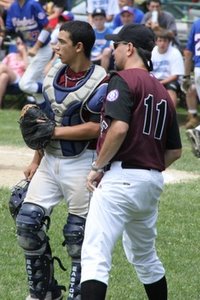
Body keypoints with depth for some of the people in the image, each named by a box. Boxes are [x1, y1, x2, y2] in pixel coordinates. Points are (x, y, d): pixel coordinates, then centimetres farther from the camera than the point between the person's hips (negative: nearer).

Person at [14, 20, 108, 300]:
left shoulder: (99, 83, -15)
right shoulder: (54, 74, 8)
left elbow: (95, 129, -20)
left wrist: (54, 131, -17)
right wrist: (36, 160, 16)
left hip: (80, 164, -7)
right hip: (50, 160, 7)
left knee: (78, 234, 1)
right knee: (27, 221, 3)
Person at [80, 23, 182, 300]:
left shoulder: (124, 80, -6)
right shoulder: (163, 92, 18)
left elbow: (119, 128, -21)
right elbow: (175, 150, 18)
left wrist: (98, 166, -11)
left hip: (121, 176, -9)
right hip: (153, 182, 9)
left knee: (95, 255, -17)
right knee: (144, 255, 25)